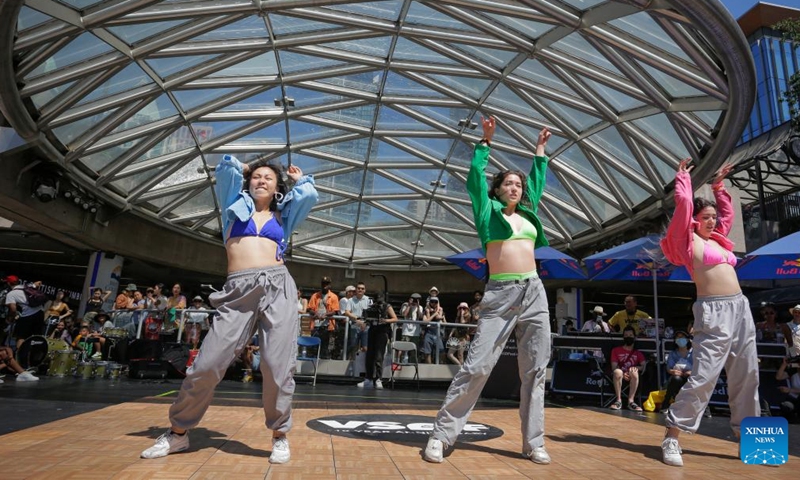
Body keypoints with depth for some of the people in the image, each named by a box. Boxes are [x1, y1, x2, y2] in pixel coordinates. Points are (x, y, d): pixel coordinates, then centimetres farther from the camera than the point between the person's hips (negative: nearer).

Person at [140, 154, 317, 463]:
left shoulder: (284, 216, 23)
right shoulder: (236, 205, 22)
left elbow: (309, 196, 9)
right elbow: (225, 168, 14)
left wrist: (300, 178, 29)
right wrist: (241, 168, 34)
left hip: (278, 287, 1)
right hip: (238, 291, 0)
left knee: (278, 365, -6)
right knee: (208, 363, -2)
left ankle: (279, 435, 11)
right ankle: (178, 432, 19)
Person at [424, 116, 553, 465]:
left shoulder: (528, 213, 18)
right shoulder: (489, 210, 7)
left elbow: (537, 180, 32)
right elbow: (475, 178, 0)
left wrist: (540, 149, 37)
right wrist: (486, 141, 3)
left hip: (535, 293, 5)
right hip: (500, 295, -5)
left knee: (535, 370, 5)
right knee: (477, 365, -8)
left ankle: (533, 443, 16)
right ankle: (442, 434, 3)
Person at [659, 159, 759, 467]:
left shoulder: (717, 239, 18)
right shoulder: (689, 241, -1)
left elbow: (727, 211, 35)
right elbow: (684, 204, -7)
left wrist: (718, 185, 35)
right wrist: (683, 178, 9)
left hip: (741, 308, 8)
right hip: (713, 312, -8)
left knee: (746, 377, 9)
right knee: (704, 376, -13)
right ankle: (671, 438, -7)